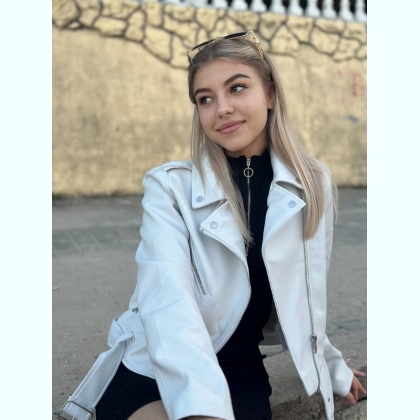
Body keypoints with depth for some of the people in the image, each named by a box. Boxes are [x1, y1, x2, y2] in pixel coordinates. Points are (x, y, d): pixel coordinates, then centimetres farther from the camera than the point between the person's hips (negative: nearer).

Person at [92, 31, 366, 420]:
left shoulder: (314, 184, 0)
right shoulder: (170, 187, -10)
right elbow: (168, 296, -25)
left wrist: (332, 367, 24)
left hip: (240, 374, 2)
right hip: (148, 373, -1)